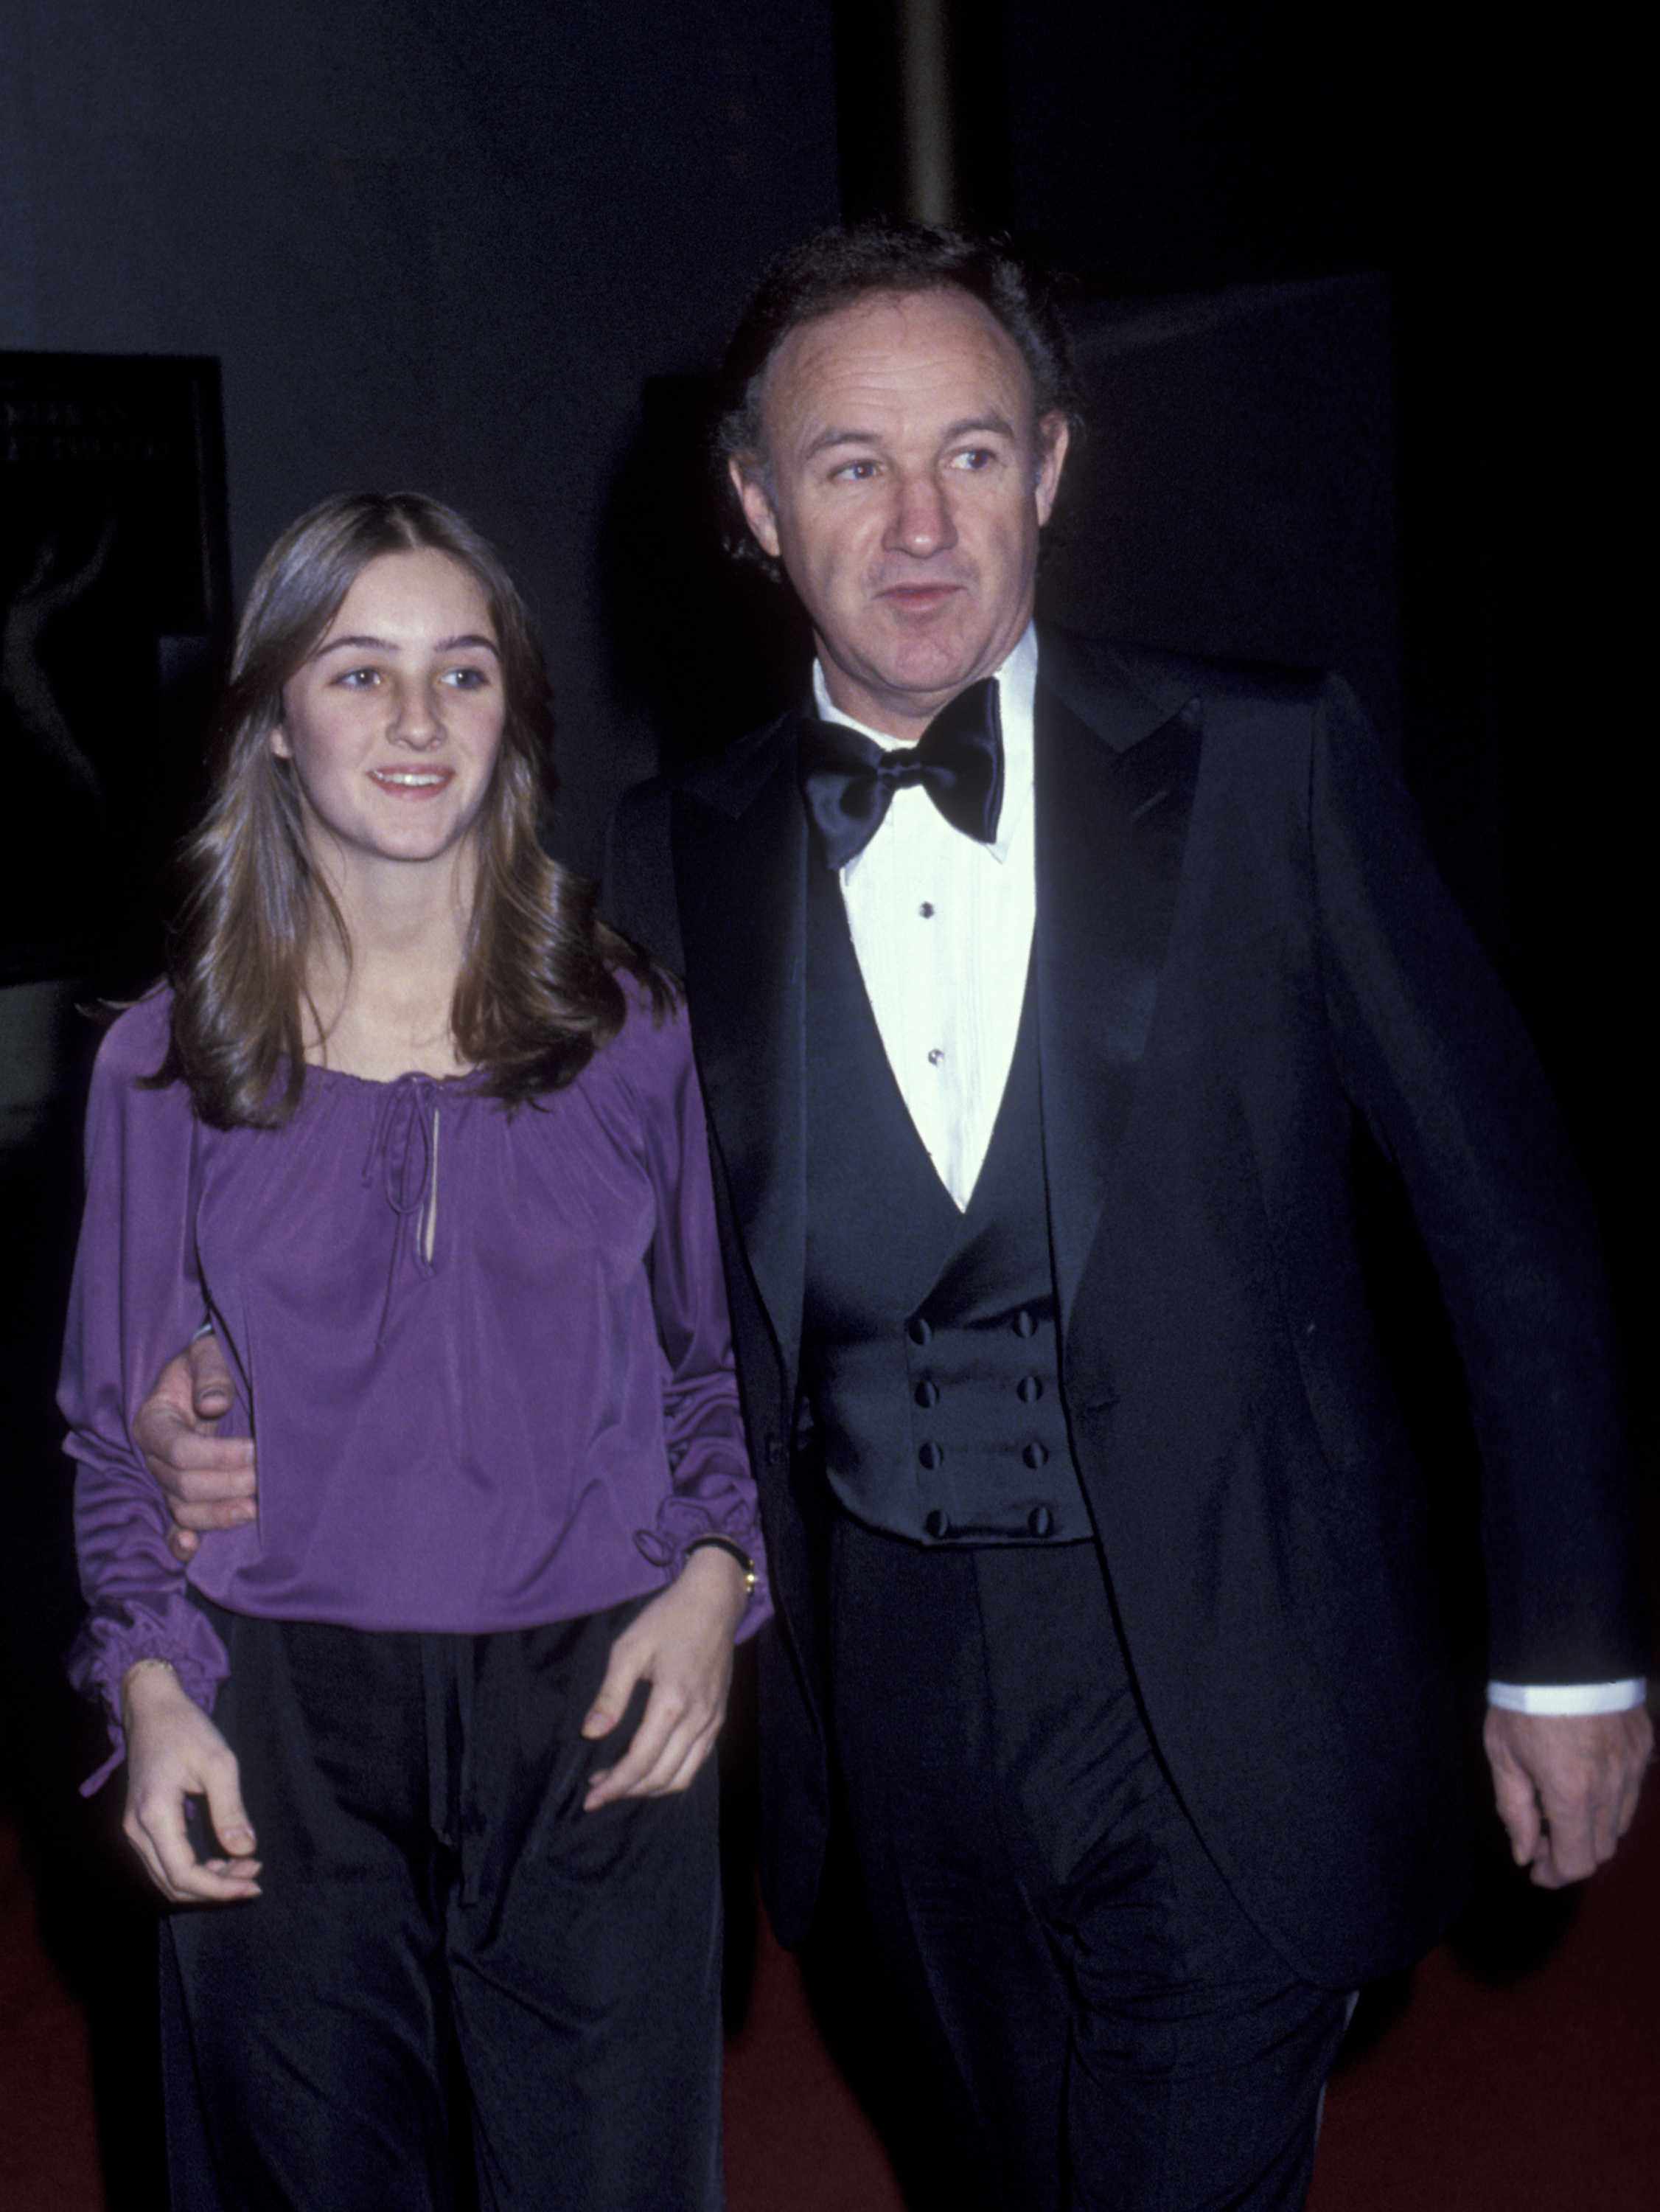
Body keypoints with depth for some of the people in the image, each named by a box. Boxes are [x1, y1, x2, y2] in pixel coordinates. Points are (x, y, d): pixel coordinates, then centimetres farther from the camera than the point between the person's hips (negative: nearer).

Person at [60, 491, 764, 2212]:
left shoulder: (627, 1032, 3)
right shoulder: (166, 1064, 1)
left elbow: (711, 1358, 12)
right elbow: (117, 1429, 8)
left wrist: (713, 1573, -5)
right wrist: (152, 1682, -6)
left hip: (595, 1708, 0)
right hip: (280, 1722, 0)